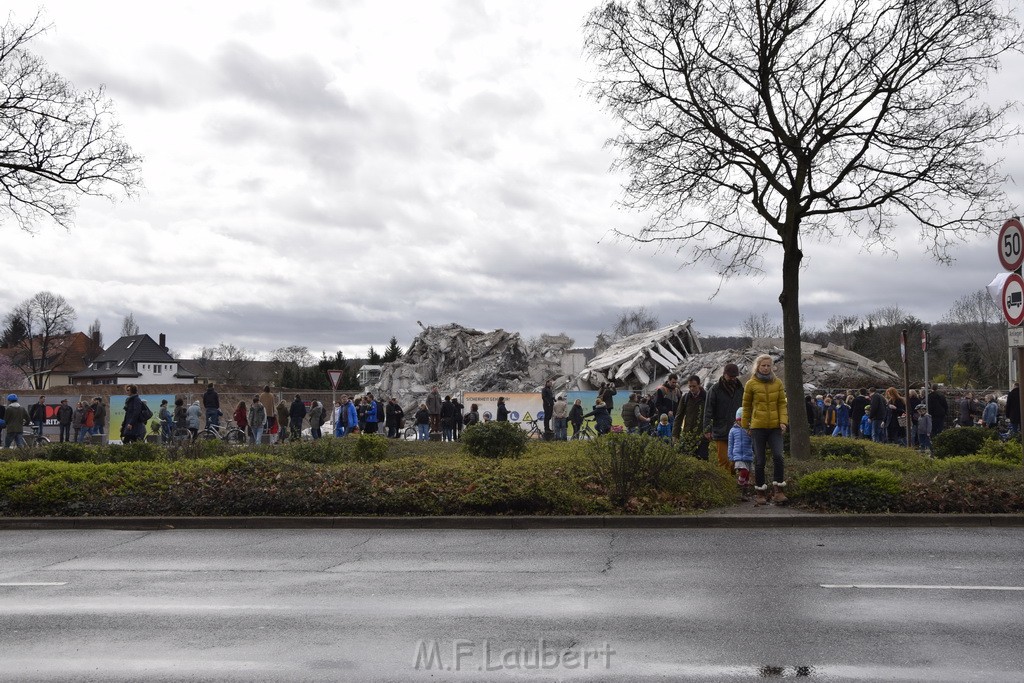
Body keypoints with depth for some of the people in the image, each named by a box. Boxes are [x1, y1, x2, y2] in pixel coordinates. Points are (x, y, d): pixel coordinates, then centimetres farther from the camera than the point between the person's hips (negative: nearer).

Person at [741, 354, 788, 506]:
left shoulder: (778, 383, 6)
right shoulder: (751, 384, 0)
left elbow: (782, 403, 7)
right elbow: (746, 406, 6)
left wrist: (783, 421, -4)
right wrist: (746, 425, 9)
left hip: (775, 427, 1)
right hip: (758, 427, -1)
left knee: (778, 456, -14)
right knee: (759, 461, 3)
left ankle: (778, 491, -5)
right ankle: (760, 493, 14)